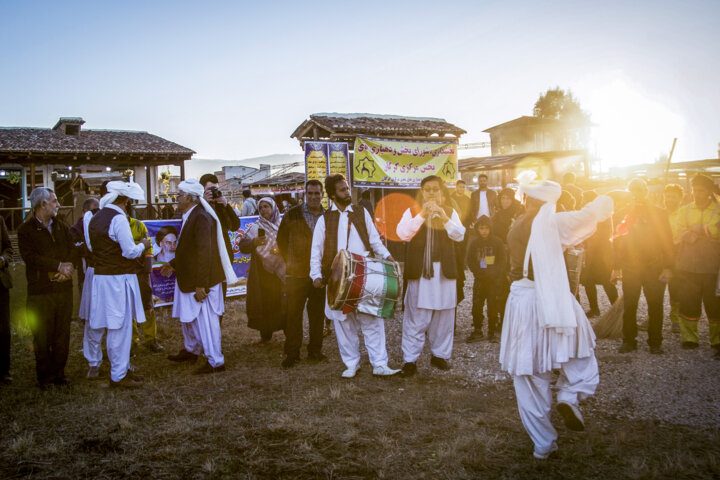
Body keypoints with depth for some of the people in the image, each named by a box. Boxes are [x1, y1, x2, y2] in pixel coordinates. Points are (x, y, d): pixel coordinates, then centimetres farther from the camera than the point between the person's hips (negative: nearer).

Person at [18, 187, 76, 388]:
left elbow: (72, 251, 8)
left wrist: (67, 268, -11)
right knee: (42, 336, 1)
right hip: (40, 290, -4)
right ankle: (44, 376, 13)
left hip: (64, 287, 4)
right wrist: (59, 266, -15)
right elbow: (30, 257, -13)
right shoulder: (26, 230, -1)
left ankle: (59, 373, 18)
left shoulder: (62, 227, 15)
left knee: (62, 334, 7)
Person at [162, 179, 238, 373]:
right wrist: (173, 265, 19)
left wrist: (200, 285, -27)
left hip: (201, 283, -10)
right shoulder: (190, 217, 9)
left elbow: (204, 253, -26)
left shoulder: (201, 218, -22)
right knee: (188, 317, 24)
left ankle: (216, 362, 9)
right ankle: (191, 350, 43)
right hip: (187, 279, 10)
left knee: (205, 320, -2)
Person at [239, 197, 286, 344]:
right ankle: (265, 334, 13)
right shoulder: (255, 228, 8)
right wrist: (254, 242, -15)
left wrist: (281, 250, -12)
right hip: (261, 271, 1)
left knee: (281, 302, -2)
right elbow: (242, 246, 3)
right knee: (264, 303, 1)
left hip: (280, 271, -1)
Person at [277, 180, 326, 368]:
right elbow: (281, 239, 10)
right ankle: (292, 354, 10)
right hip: (297, 274, -2)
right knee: (293, 314, 0)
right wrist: (289, 261, 7)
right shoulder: (292, 215, 0)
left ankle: (315, 350, 21)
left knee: (318, 314, 9)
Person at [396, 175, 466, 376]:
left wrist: (444, 218, -19)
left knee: (443, 316, 8)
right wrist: (422, 215, -18)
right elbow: (403, 233, -12)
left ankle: (440, 354, 22)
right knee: (416, 317, -3)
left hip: (445, 271, 2)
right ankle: (410, 359, 3)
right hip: (419, 271, -2)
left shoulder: (450, 212, 10)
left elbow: (459, 235, -5)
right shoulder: (412, 212, 5)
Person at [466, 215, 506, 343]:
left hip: (495, 280, -2)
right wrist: (479, 273, -7)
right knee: (477, 305, -1)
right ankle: (477, 330, 10)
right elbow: (470, 261, 5)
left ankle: (492, 332, 10)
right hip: (480, 279, 2)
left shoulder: (497, 242, -1)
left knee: (493, 306, -1)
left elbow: (502, 261, 0)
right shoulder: (475, 243, 5)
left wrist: (494, 273, -11)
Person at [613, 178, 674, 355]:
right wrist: (617, 267, 5)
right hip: (630, 267, 1)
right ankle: (628, 341, 12)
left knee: (655, 305, 3)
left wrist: (667, 267, -5)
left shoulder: (658, 213, 4)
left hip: (654, 267, -1)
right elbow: (618, 242, 9)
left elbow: (667, 241, 2)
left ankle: (655, 342, 14)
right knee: (629, 306, 2)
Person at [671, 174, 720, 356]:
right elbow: (681, 235, -1)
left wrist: (696, 230, -7)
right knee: (688, 304, 4)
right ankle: (689, 339, 13)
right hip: (688, 267, 2)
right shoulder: (684, 211, 12)